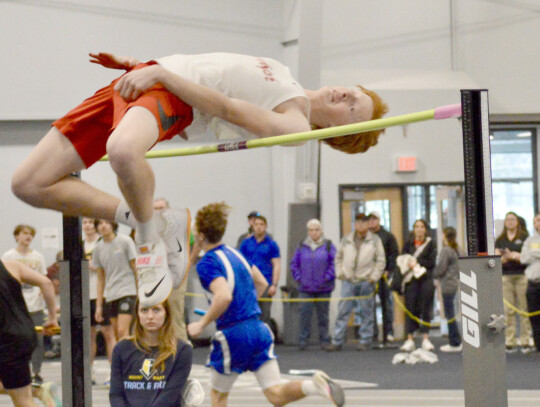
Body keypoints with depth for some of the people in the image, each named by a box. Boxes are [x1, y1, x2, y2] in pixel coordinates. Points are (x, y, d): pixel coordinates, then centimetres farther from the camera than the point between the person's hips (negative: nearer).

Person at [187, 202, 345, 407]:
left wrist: (201, 324, -17)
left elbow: (224, 297, -28)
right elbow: (262, 283, 23)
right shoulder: (235, 252, 13)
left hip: (233, 334, -6)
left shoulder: (206, 264, -12)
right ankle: (315, 384, -26)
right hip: (259, 328, 7)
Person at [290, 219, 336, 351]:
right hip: (305, 288, 1)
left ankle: (324, 340, 12)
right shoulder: (302, 247, 8)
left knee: (323, 315, 5)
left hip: (323, 288, -1)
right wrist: (299, 278, 1)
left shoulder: (328, 246, 2)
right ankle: (303, 340, -3)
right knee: (305, 313, -7)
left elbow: (334, 263, -2)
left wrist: (327, 278, -9)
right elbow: (294, 264, 12)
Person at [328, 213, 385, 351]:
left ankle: (365, 341, 9)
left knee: (366, 313, 2)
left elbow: (380, 261, 4)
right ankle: (337, 342, 1)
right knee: (343, 311, -1)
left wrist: (373, 277, -5)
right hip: (348, 281, 2)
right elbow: (339, 257, 18)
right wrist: (340, 274, 6)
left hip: (366, 282, -2)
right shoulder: (346, 240, 10)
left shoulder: (375, 240, 4)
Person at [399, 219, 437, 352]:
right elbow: (401, 260, 7)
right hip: (411, 280, 1)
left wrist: (417, 262, -10)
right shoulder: (408, 243, 11)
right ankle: (410, 339, -2)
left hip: (426, 280, -1)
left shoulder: (430, 244, 6)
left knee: (426, 309, 0)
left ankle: (425, 339, 3)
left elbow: (432, 262, -2)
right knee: (411, 309, -3)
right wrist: (410, 264, -11)